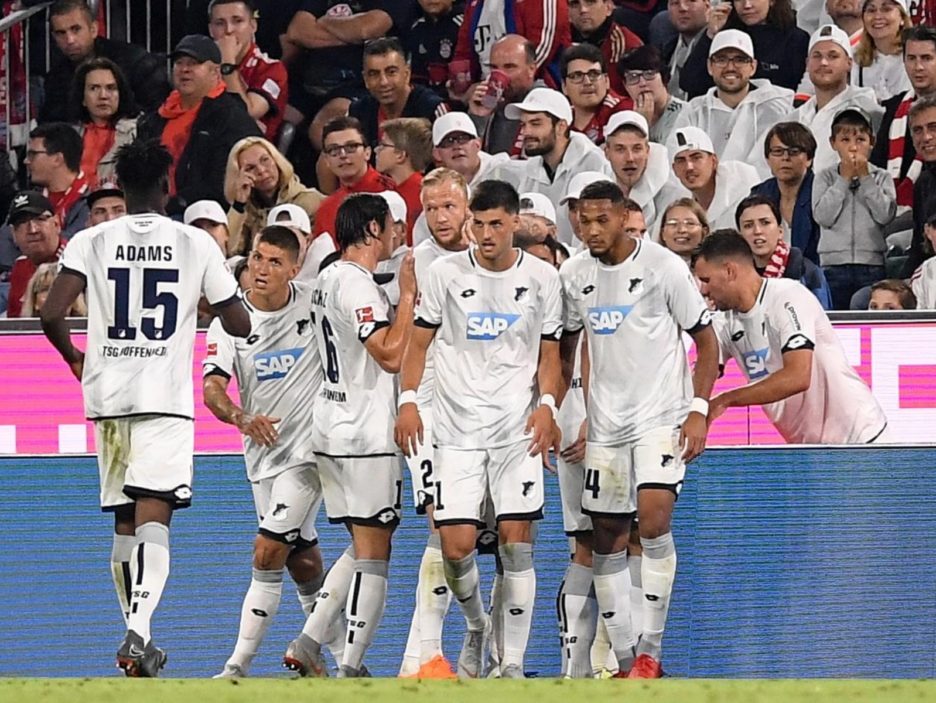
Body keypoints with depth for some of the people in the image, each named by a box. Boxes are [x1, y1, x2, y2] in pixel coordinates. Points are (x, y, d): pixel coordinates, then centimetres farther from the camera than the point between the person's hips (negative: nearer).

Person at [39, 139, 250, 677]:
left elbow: (52, 313, -8)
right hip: (166, 398, -2)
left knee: (125, 521, 13)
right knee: (153, 516, -11)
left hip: (107, 395, 3)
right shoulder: (196, 243, 1)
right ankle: (138, 631, -30)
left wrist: (72, 356, 13)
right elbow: (240, 324, 5)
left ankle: (139, 637, 18)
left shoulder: (91, 242, 3)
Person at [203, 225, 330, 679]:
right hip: (262, 451, 4)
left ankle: (238, 666, -10)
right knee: (301, 559, 15)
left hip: (307, 448, -4)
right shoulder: (229, 320, -5)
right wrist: (241, 418, -35)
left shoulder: (315, 303, -8)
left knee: (268, 552, -13)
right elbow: (212, 388, -17)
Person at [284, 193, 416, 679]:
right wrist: (408, 295, -16)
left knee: (365, 548, 17)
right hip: (365, 437, -10)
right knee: (373, 554, -6)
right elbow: (391, 355, -22)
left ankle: (307, 643, 10)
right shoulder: (356, 283, -16)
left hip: (332, 431, 10)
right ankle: (349, 668, -8)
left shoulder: (329, 278, 15)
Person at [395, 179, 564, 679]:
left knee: (516, 542, -7)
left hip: (518, 428, 0)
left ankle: (513, 662, -1)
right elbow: (419, 341, 8)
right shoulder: (446, 273, 1)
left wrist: (546, 403, -6)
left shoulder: (542, 278, 3)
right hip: (457, 427, 0)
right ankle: (475, 626, 24)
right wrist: (408, 401, -3)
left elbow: (549, 352, 10)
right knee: (456, 546, -7)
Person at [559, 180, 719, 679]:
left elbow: (706, 341, -3)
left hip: (661, 416, -5)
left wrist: (698, 410, -11)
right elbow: (565, 349, 19)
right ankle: (625, 660, 13)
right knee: (607, 539, 4)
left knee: (653, 515, -22)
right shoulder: (573, 275, 5)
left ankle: (650, 651, -15)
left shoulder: (663, 266, -8)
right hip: (605, 422, 5)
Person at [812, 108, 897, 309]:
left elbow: (885, 215, -7)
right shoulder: (825, 178, 7)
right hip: (834, 263, 0)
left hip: (872, 264, 0)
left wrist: (865, 178, -5)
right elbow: (823, 216, -7)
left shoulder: (882, 178, 8)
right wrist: (844, 179, -5)